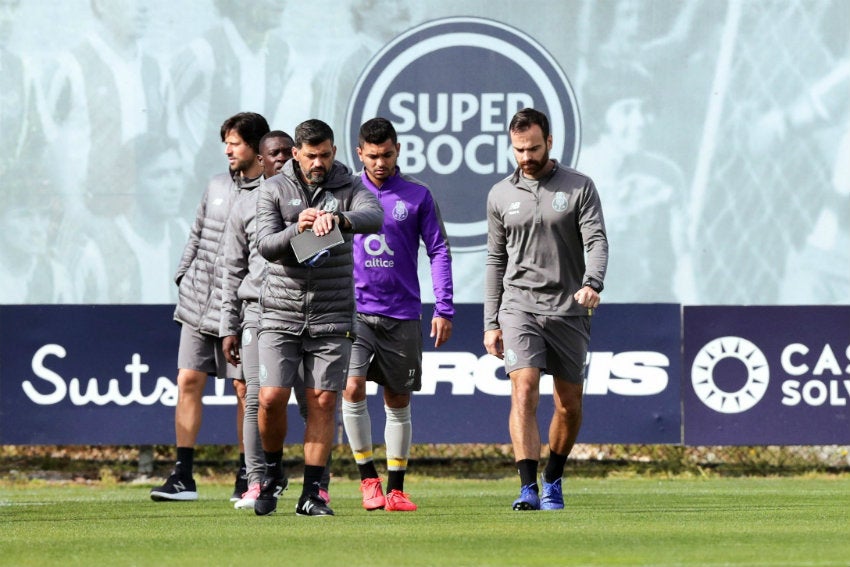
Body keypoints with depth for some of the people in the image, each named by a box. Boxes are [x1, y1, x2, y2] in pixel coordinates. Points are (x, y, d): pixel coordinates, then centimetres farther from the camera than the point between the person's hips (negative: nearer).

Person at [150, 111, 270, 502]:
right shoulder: (216, 187, 11)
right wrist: (183, 277, 13)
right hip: (197, 305, 5)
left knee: (245, 389, 1)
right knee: (188, 382, -1)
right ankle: (183, 477, -1)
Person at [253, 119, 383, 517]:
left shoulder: (349, 186, 0)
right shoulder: (274, 190, 1)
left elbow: (374, 217, -21)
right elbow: (265, 245, -8)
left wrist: (339, 218, -41)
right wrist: (296, 230, -28)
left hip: (332, 317, 0)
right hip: (281, 315, 0)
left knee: (323, 403, -1)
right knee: (271, 398, -8)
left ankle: (311, 493, 5)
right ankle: (273, 473, 16)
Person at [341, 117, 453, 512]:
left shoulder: (417, 196, 4)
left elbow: (439, 251, 5)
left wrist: (444, 309, -1)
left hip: (402, 314, 0)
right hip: (355, 311, 0)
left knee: (398, 402, 5)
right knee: (352, 388, -17)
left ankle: (395, 489, 13)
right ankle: (368, 477, -5)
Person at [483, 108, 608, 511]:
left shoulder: (579, 187, 2)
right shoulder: (501, 195, 9)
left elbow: (597, 241, -7)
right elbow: (496, 259, 14)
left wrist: (592, 284, -27)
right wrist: (491, 323, 10)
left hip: (569, 309, 0)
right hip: (519, 306, 0)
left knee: (570, 406, 6)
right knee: (524, 391, -18)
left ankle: (553, 481, 27)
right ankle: (528, 488, -23)